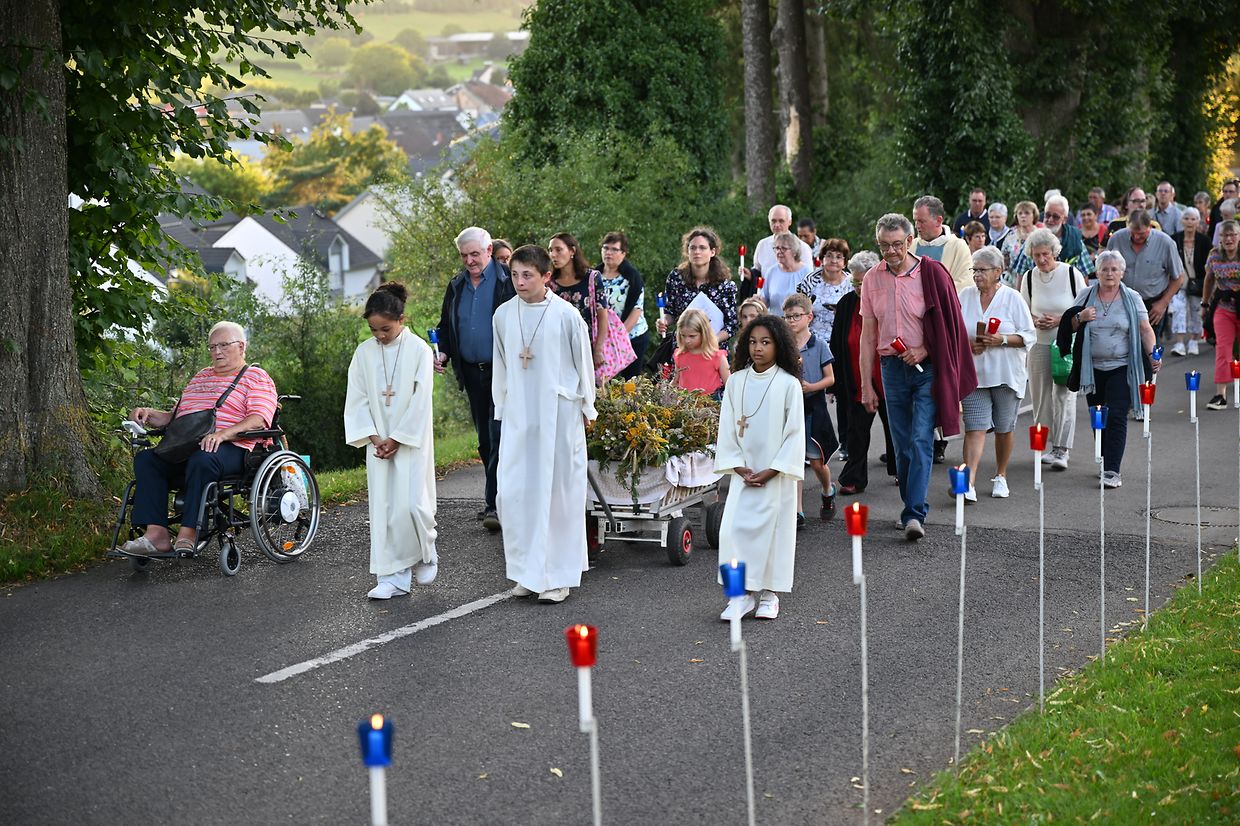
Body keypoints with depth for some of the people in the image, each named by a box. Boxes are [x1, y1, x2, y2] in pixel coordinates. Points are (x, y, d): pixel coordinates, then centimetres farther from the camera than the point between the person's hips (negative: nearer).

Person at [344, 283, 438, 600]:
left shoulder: (419, 350, -7)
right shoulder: (364, 353, 3)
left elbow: (420, 401, -9)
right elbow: (357, 400, 4)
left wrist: (397, 439, -11)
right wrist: (374, 438, -7)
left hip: (411, 440, -3)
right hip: (379, 441, 3)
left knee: (412, 503, -10)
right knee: (383, 508, -1)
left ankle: (426, 553, 20)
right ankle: (393, 577, 3)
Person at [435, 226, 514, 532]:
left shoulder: (508, 280, -6)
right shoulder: (456, 285, 12)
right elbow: (446, 326, 20)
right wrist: (443, 353, 3)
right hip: (472, 372, 6)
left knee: (499, 436, -11)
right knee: (485, 438, 12)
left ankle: (494, 504, -12)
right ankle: (498, 495, 22)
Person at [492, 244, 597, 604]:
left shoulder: (567, 315, -8)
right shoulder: (504, 315, 4)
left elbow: (584, 363, 1)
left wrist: (585, 409, 6)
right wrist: (502, 409, 16)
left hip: (560, 415, -3)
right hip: (518, 417, 4)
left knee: (559, 491, 0)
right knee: (513, 491, 0)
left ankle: (558, 577, 8)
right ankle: (528, 572, 13)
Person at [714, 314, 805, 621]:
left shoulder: (788, 384, -6)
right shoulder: (736, 381, 2)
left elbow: (795, 432, -6)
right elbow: (727, 428, 5)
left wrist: (772, 471, -12)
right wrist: (739, 468, -5)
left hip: (776, 474, -2)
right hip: (743, 472, 2)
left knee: (774, 530, -1)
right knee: (734, 528, -8)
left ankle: (768, 595, 12)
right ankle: (743, 593, 0)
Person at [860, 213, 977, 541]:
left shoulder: (931, 273, -6)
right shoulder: (872, 279, 6)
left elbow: (950, 324, -1)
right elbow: (868, 336, 8)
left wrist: (924, 350, -15)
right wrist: (866, 385, 6)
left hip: (927, 367, -4)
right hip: (892, 367, 4)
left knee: (921, 441, -12)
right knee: (902, 445, 8)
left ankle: (914, 514, -15)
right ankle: (914, 508, 20)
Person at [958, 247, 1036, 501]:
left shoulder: (1012, 298, -2)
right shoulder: (965, 296, 7)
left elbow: (1029, 336, -3)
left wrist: (1002, 340, -18)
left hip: (1006, 374, -1)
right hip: (974, 373, 1)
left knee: (1004, 428, 9)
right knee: (975, 428, -10)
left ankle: (1000, 477, 27)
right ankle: (969, 483, -18)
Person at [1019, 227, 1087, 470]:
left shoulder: (1071, 274, -6)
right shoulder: (1029, 277, 4)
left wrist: (1060, 320, -14)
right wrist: (1034, 321, -8)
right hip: (1039, 344, 4)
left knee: (1064, 394, -9)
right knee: (1041, 395, 5)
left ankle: (1062, 450, -9)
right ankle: (1049, 444, 17)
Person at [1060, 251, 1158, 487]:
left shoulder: (1132, 298, 2)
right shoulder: (1086, 296, 6)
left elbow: (1145, 330, 1)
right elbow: (1069, 327, 10)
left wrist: (1152, 355, -11)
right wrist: (1080, 318, -10)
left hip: (1121, 368, -3)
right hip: (1092, 368, 3)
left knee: (1117, 417, -11)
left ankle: (1112, 470, -13)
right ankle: (1105, 461, 25)